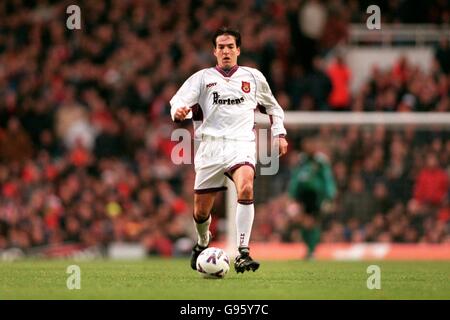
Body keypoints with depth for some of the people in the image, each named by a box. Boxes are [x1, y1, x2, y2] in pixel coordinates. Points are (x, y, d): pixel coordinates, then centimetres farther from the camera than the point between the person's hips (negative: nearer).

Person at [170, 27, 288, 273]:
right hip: (211, 145, 1)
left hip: (241, 144, -1)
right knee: (201, 210, 4)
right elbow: (179, 101, -3)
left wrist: (279, 134, 16)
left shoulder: (253, 77, 15)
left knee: (246, 188, -31)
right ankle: (203, 242, 39)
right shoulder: (202, 78, 10)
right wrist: (179, 112, -26)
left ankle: (242, 254, -32)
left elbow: (273, 108, 29)